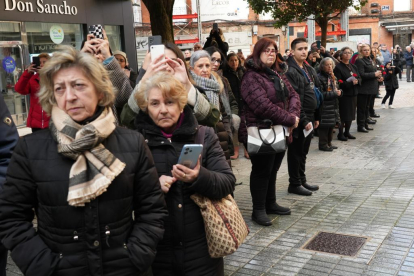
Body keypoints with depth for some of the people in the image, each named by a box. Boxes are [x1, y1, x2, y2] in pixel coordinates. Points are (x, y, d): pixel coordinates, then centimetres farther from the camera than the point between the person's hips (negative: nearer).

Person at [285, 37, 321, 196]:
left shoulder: (309, 70, 14)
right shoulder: (290, 71, -15)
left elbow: (316, 92, 19)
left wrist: (316, 117, 15)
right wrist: (304, 120, -20)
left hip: (309, 118, 9)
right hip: (299, 120, -8)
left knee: (303, 152, 17)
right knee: (296, 152, 2)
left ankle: (302, 180, 28)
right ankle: (294, 184, 13)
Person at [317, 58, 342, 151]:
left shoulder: (332, 77, 14)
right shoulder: (320, 77, -12)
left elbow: (336, 89, 22)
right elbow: (321, 94, -18)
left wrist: (339, 92, -2)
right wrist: (334, 94, -18)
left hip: (332, 105, 8)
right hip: (324, 106, -8)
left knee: (331, 125, 12)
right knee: (324, 125, -5)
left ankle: (329, 143, 23)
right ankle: (323, 144, 5)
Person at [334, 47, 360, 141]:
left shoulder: (353, 67, 16)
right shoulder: (338, 68, -7)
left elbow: (360, 79, 12)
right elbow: (339, 83, -15)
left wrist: (357, 81, -10)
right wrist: (350, 83, -22)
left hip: (353, 94, 7)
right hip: (343, 95, -7)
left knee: (351, 114, 10)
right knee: (343, 115, -5)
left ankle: (347, 132, 23)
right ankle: (340, 134, 7)